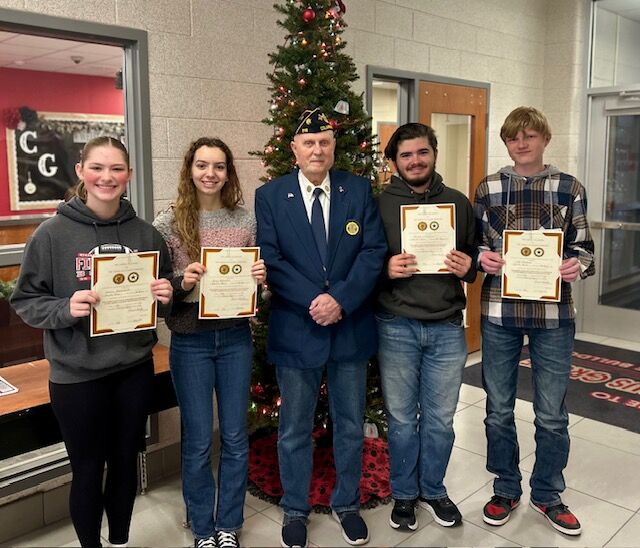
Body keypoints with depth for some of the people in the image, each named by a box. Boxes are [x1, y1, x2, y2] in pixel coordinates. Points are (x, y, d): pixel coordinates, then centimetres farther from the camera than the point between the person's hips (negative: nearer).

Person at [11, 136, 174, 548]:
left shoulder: (146, 234, 1)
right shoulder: (53, 234, -8)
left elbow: (164, 295, 11)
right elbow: (25, 301, -4)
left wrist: (166, 296, -11)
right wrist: (65, 309, -22)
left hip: (135, 368, 3)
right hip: (76, 374, -3)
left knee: (126, 462, 18)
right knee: (87, 470, 11)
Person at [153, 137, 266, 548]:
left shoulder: (246, 220, 2)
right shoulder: (169, 222, -4)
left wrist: (261, 276, -11)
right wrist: (181, 282, -20)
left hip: (235, 338, 2)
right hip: (190, 342, -2)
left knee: (235, 438, 12)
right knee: (198, 442, 8)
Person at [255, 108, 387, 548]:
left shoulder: (360, 190, 2)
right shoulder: (269, 196, -1)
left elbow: (374, 251, -5)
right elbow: (270, 260, -8)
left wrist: (340, 299, -18)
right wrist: (314, 301, -19)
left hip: (352, 326, 2)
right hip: (296, 328, -1)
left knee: (350, 425, 16)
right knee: (295, 430, 13)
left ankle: (347, 504, 37)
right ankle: (295, 509, 33)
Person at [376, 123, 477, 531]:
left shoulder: (459, 203, 7)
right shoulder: (380, 204, -1)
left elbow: (475, 257, 14)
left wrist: (468, 267, -7)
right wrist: (385, 269, -17)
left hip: (447, 329, 2)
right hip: (397, 327, -2)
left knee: (440, 420, 13)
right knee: (402, 418, 12)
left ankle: (433, 489, 36)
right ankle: (404, 494, 33)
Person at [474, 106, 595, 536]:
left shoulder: (570, 188, 2)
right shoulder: (487, 190, 4)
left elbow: (584, 248, 4)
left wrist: (577, 266, -18)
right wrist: (483, 259, -13)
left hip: (553, 314, 0)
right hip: (499, 312, 1)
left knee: (552, 415, 10)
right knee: (499, 410, 12)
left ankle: (548, 494, 32)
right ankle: (506, 489, 32)